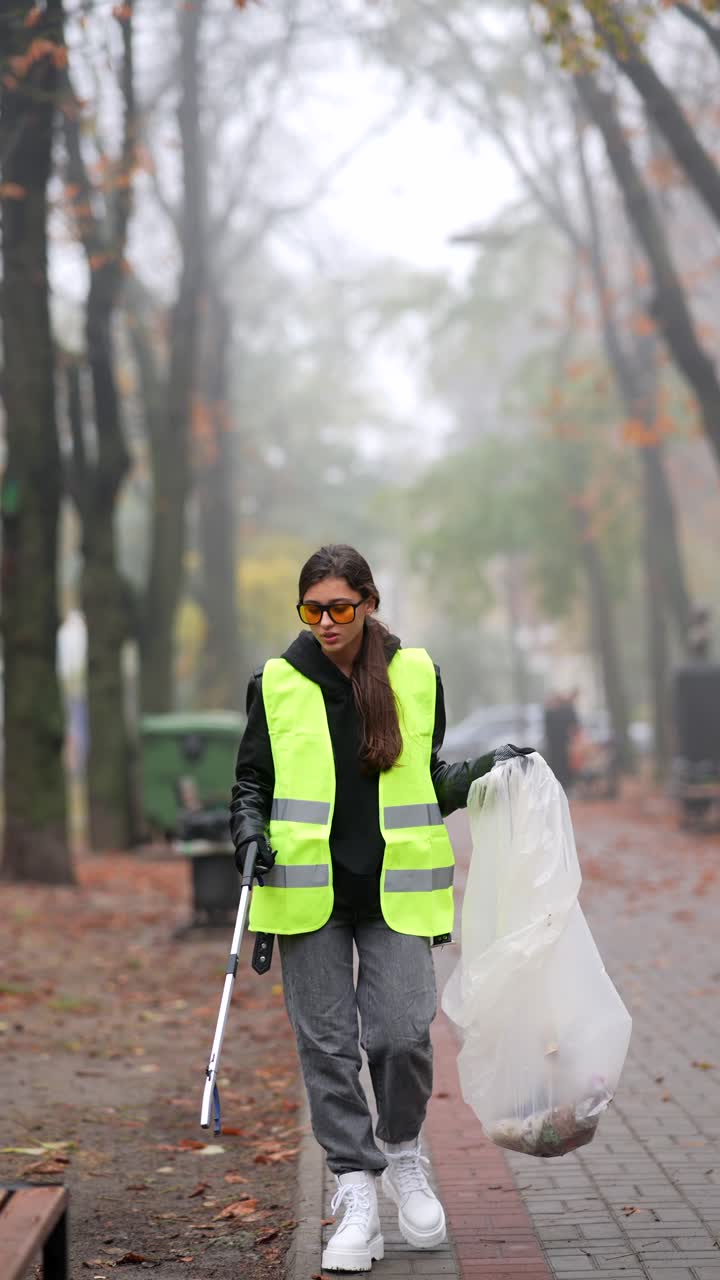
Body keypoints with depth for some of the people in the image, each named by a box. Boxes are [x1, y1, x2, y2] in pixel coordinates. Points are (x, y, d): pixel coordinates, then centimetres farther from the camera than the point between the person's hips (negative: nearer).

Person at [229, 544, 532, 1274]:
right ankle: (357, 1193, 9)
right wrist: (250, 830, -8)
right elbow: (252, 781, 11)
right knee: (326, 1042, 0)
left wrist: (486, 771, 0)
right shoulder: (277, 684, 3)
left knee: (402, 1033, -8)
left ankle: (403, 1157, 20)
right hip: (310, 892, 0)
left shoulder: (415, 676, 6)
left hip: (395, 889, 0)